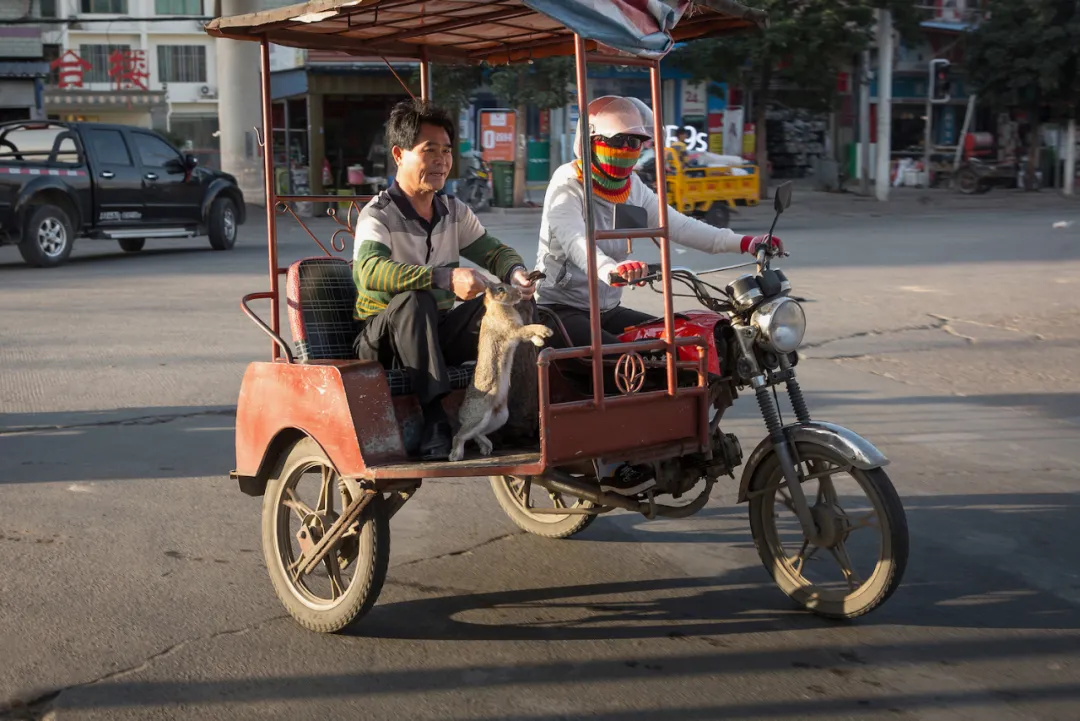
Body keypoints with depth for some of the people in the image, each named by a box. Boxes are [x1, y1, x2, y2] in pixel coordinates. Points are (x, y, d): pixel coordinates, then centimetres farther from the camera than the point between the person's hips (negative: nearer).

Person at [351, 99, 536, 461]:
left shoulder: (455, 211, 9)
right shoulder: (377, 215, -14)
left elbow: (494, 251, 14)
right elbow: (371, 272, -33)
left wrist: (516, 272, -13)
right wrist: (445, 278, -46)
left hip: (440, 334, 6)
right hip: (382, 339, -5)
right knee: (413, 301, -38)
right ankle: (434, 421, -39)